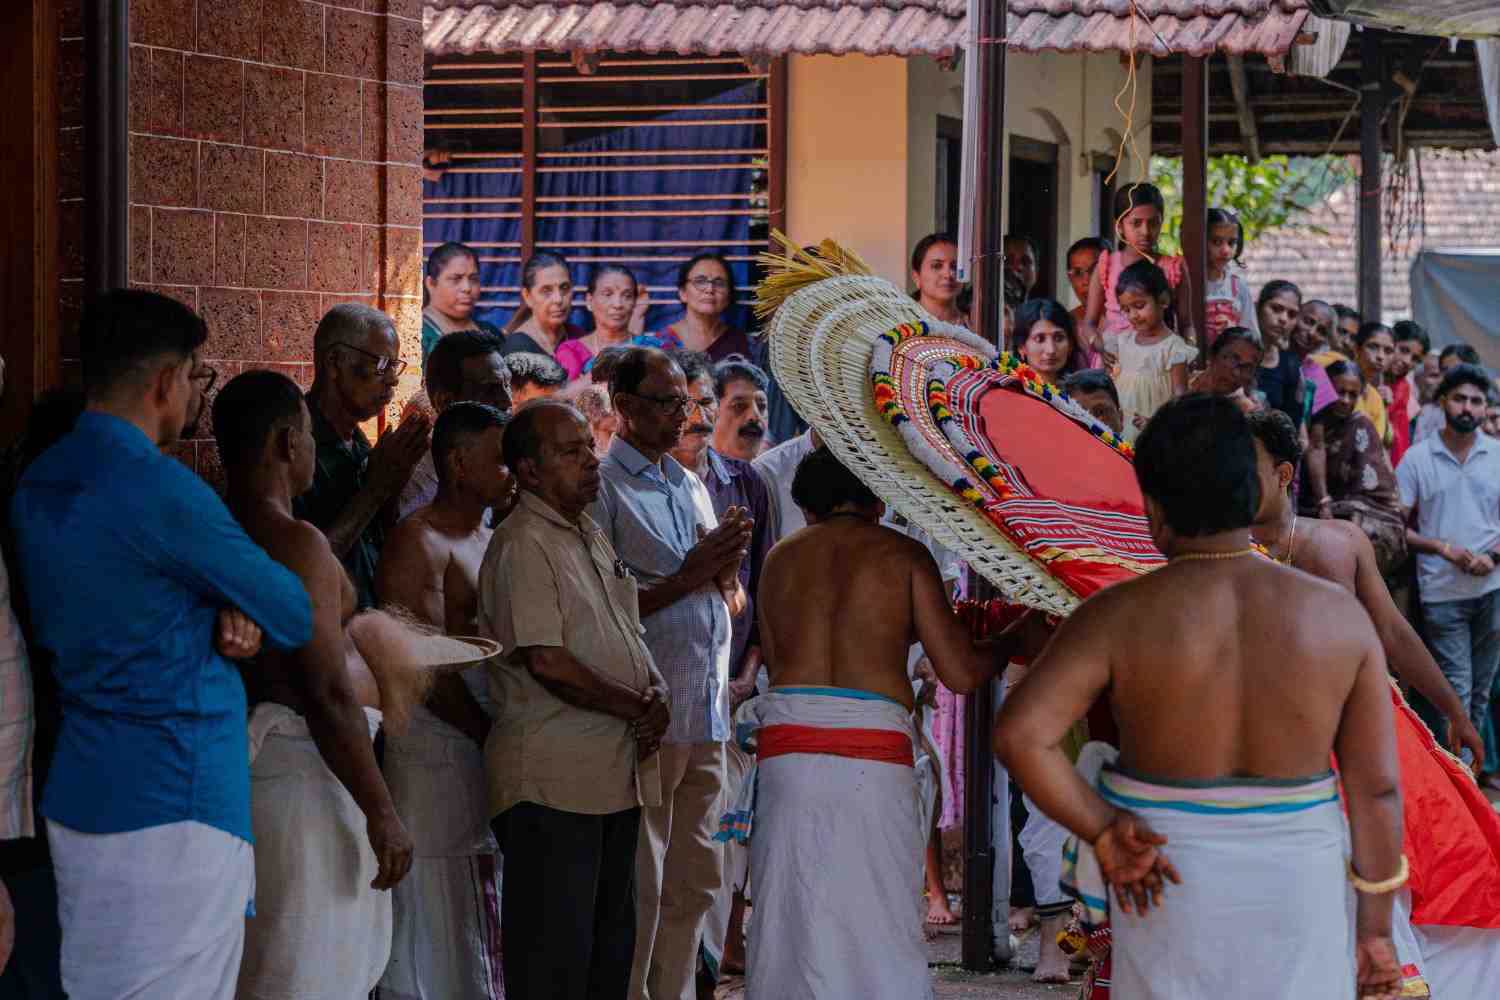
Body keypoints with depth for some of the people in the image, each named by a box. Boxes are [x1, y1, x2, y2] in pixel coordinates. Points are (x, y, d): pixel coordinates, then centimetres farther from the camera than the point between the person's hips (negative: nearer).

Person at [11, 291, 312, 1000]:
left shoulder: (36, 484, 9)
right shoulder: (160, 490, -17)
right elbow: (296, 618, -9)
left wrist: (227, 616, 0)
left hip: (78, 798, 9)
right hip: (172, 806, -9)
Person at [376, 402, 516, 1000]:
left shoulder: (489, 540, 18)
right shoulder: (420, 541, -11)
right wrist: (492, 738, -13)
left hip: (486, 737, 9)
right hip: (437, 740, -8)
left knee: (483, 921, 11)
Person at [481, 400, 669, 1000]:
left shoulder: (593, 537, 17)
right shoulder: (523, 544, -12)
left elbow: (629, 637, 22)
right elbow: (546, 661, -20)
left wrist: (657, 695, 1)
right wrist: (637, 708, -10)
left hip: (618, 772, 9)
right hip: (554, 781, -9)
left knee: (611, 950, 14)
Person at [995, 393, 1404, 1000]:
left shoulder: (1119, 616, -12)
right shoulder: (1339, 617, -7)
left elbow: (1017, 735, -21)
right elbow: (1377, 788, -4)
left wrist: (1102, 834, -11)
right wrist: (1376, 930, 4)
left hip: (1167, 884, -1)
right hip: (1296, 884, 1)